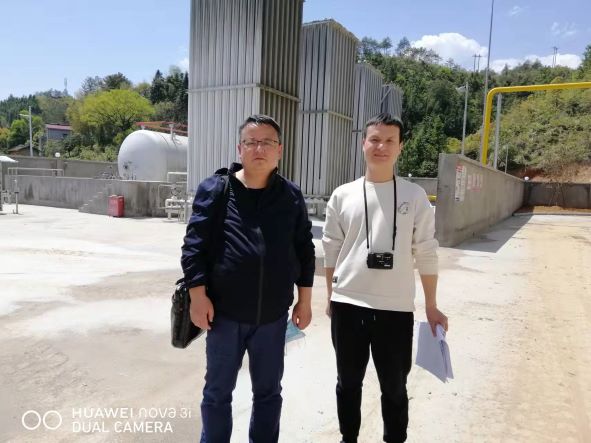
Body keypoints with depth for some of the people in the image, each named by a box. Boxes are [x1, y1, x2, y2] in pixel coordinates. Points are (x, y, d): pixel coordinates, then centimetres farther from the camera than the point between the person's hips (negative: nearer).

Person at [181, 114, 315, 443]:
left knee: (268, 391, 18)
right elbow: (194, 246, -6)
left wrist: (304, 300, 5)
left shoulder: (292, 196, 2)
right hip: (224, 312, -1)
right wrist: (198, 296, -11)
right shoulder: (215, 190, -5)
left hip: (273, 315, 2)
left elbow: (304, 250, 6)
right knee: (218, 391, 16)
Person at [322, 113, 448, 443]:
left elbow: (426, 253, 2)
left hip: (396, 308, -1)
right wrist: (331, 297, 7)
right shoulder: (343, 195, 1)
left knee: (394, 387, 14)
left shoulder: (415, 196, -1)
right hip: (347, 305, 1)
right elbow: (331, 251, 6)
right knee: (348, 382, 17)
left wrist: (431, 306, 3)